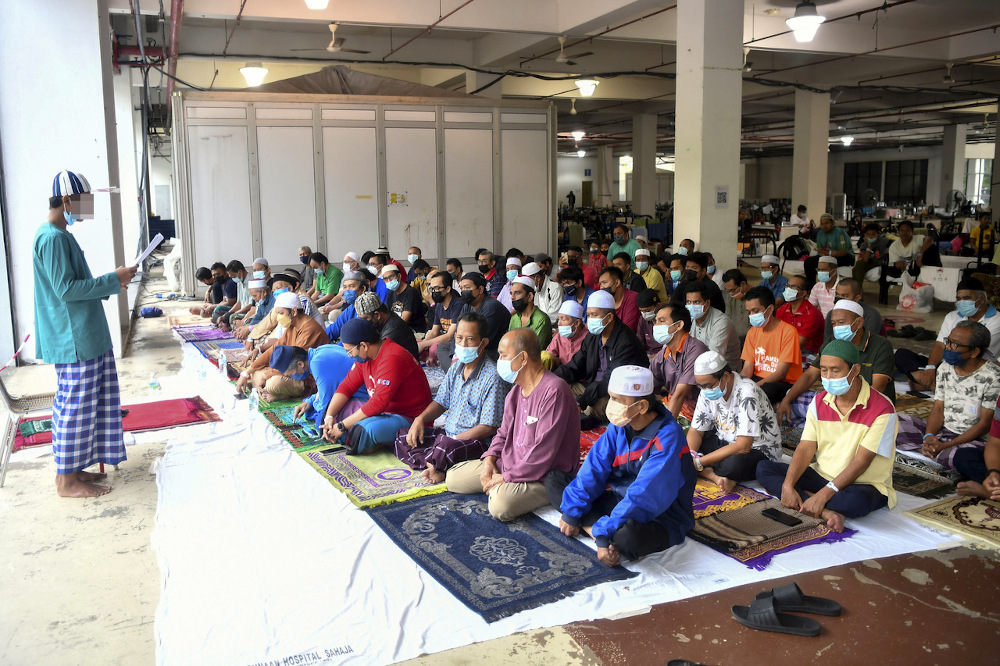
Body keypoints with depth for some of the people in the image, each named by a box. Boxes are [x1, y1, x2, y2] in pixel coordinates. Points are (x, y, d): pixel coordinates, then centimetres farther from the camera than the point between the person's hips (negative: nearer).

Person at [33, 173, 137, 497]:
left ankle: (71, 469, 25)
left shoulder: (59, 235, 16)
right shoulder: (52, 237, -16)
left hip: (84, 335, 11)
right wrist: (112, 280, -17)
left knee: (71, 405, 15)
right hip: (74, 339, -11)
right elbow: (65, 288, -21)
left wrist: (111, 284, 14)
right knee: (76, 405, -3)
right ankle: (67, 480, 6)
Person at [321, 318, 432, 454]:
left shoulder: (392, 359, -26)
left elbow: (378, 404, -29)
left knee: (367, 429, -36)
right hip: (385, 411, 9)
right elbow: (347, 386, 7)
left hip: (410, 418, -9)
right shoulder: (365, 355, 4)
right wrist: (329, 416, -8)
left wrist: (342, 426, -23)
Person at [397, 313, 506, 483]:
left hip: (476, 441, -9)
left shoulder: (493, 377, -18)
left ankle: (431, 464, -7)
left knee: (446, 446, -40)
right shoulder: (456, 368, 8)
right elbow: (441, 402, 18)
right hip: (447, 433, 9)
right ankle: (439, 468, -18)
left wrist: (454, 439, -21)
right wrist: (420, 419, -2)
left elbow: (489, 427, -20)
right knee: (403, 437, 0)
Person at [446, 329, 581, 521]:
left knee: (500, 502, -35)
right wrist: (490, 458, -2)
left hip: (543, 476, -9)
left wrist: (505, 478, -20)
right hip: (509, 463, 9)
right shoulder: (516, 390, 9)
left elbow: (544, 452, -26)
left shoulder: (554, 391, -23)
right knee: (453, 477, 5)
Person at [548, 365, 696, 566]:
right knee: (554, 479, 0)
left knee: (629, 537, -44)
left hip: (660, 517, -8)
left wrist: (604, 533, -32)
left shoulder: (667, 438, -25)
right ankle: (597, 529, -19)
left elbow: (645, 496, -31)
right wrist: (571, 512, -12)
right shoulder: (619, 426, -2)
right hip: (621, 501, 8)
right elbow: (594, 469, -3)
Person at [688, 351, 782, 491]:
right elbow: (696, 431, 1)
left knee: (733, 464, -41)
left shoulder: (747, 393, -28)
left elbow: (743, 447, -30)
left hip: (759, 450, -7)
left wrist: (699, 462, -30)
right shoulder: (708, 390, -5)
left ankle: (708, 472, -10)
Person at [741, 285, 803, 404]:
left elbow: (781, 373, -16)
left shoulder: (788, 332, -11)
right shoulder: (753, 332, 10)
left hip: (784, 383, -5)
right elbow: (747, 369, 5)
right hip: (758, 379, 5)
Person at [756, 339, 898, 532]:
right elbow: (806, 448, -5)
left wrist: (824, 494, -28)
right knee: (764, 469, -13)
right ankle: (825, 512, -27)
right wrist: (787, 485, -21)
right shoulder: (819, 401, 1)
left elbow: (861, 462, -21)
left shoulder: (881, 409, -17)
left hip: (864, 485, -6)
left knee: (855, 501, -42)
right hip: (823, 476, 6)